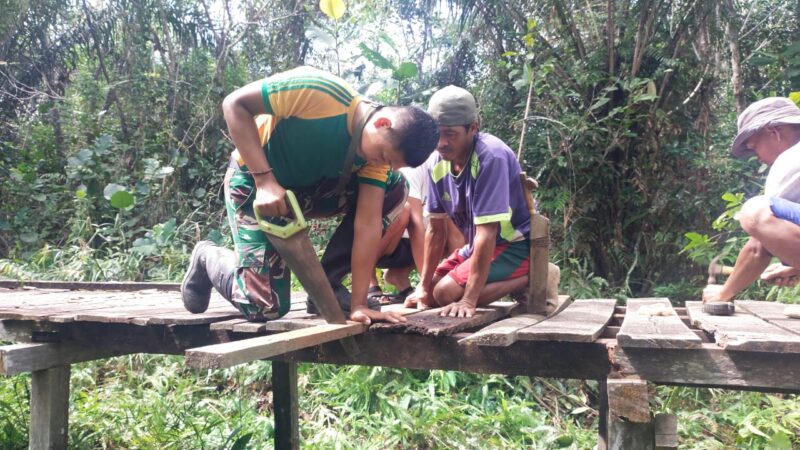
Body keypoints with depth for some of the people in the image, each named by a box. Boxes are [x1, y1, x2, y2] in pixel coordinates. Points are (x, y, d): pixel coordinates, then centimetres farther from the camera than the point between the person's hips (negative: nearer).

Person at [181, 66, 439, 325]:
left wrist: (358, 303, -24)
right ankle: (207, 258, 20)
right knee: (265, 308, -12)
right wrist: (265, 179, -35)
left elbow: (368, 222, -19)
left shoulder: (378, 151, -15)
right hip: (254, 180, -5)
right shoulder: (321, 92, -32)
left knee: (394, 192, -12)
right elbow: (234, 104, -26)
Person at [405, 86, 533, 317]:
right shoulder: (437, 162, -7)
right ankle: (518, 279, 6)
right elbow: (435, 229, 1)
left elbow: (487, 232, -31)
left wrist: (469, 300, -32)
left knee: (446, 293, -23)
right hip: (479, 244, 8)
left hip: (518, 244, -8)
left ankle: (529, 280, -9)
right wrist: (423, 286, -2)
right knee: (430, 294, 3)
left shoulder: (491, 157, -28)